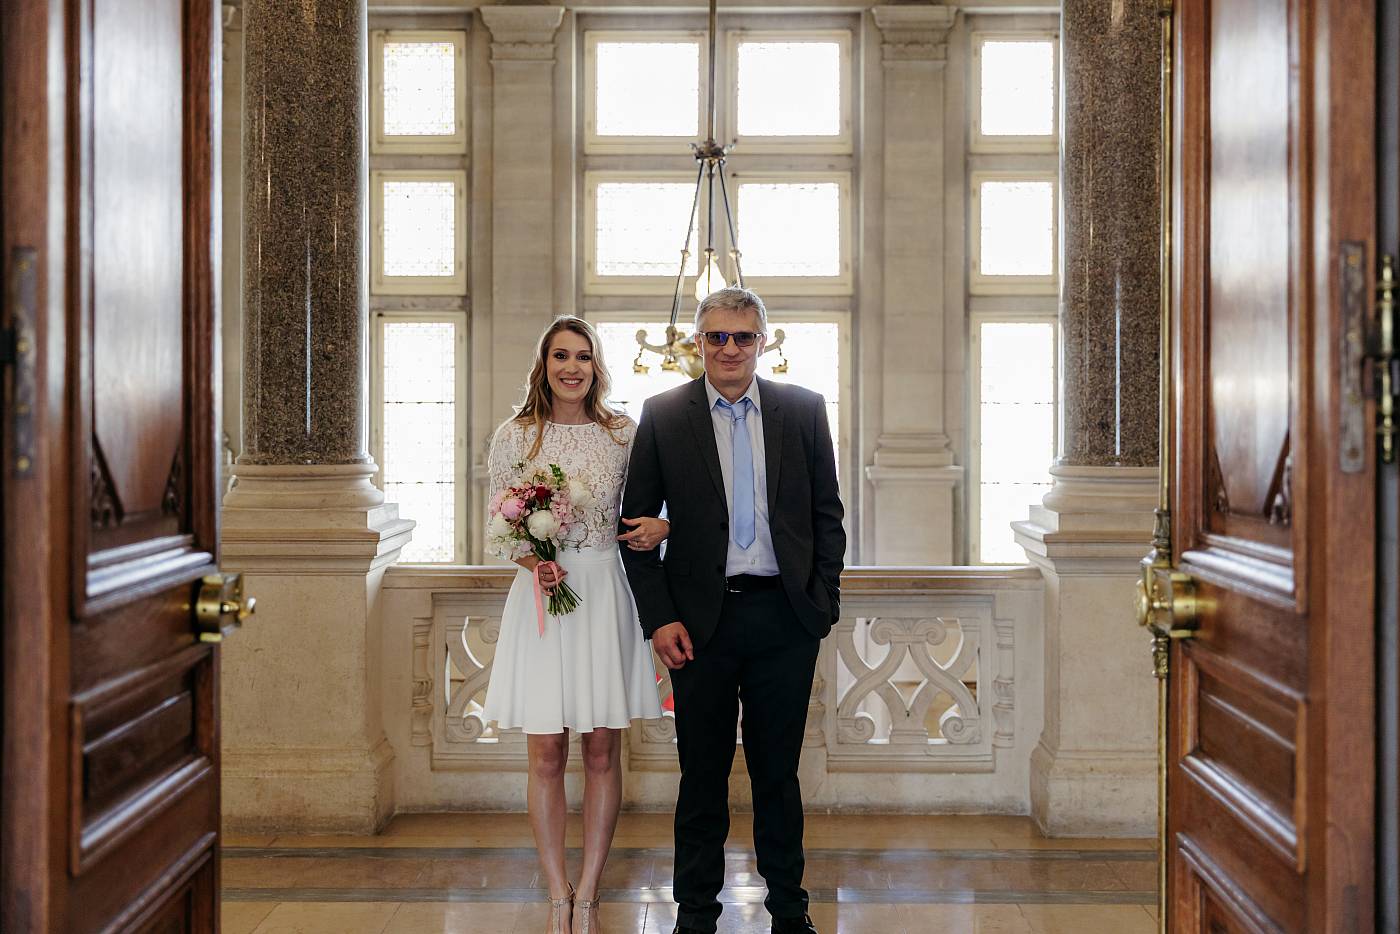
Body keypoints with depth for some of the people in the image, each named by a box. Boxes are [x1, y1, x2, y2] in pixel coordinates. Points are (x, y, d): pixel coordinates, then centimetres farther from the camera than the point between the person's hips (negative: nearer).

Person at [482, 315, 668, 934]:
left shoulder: (623, 435, 4)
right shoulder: (515, 436, 2)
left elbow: (649, 508, 13)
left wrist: (662, 527, -9)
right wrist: (531, 562, -14)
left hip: (606, 597, 1)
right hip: (542, 594, -1)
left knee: (602, 752, 5)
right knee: (545, 755, 2)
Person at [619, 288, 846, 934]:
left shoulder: (803, 409, 5)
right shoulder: (663, 415, 2)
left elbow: (827, 513, 8)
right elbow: (638, 524, 2)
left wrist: (823, 602, 2)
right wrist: (659, 618, -5)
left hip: (785, 619, 1)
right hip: (702, 621, -1)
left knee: (778, 770, 11)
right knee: (702, 774, 8)